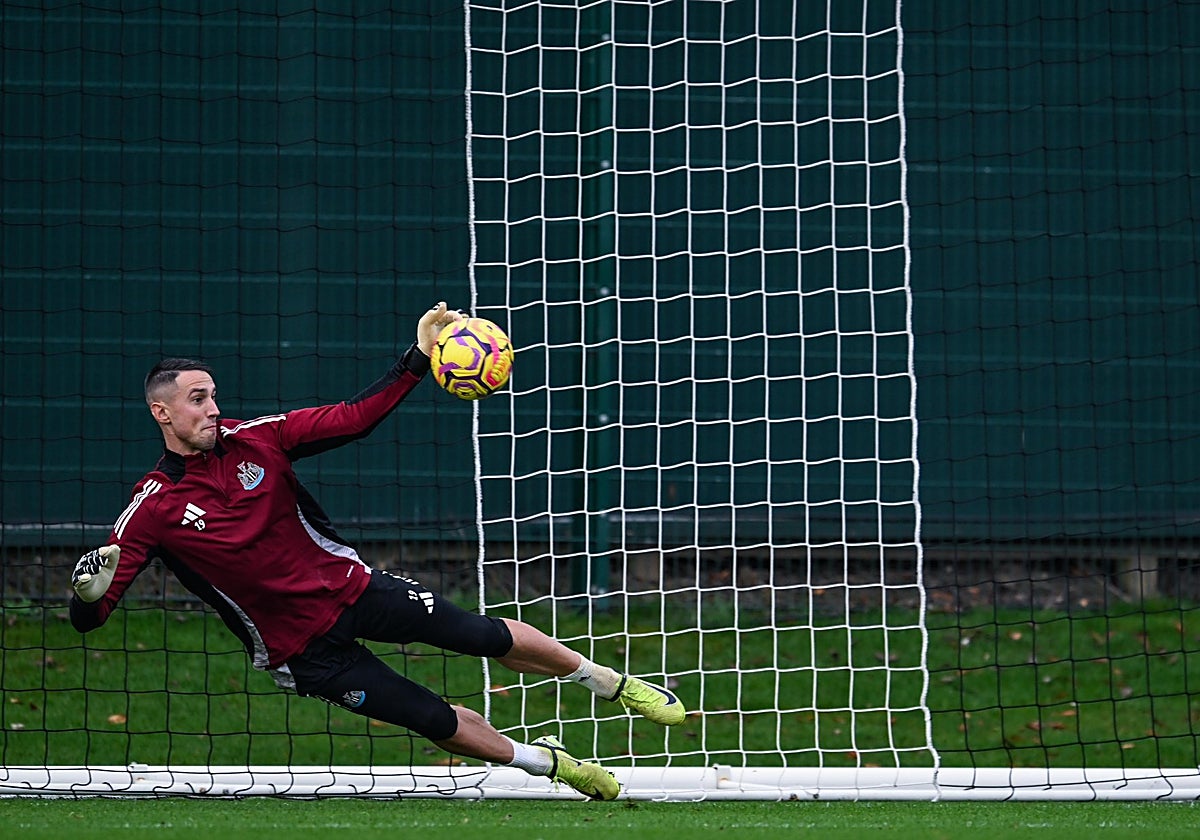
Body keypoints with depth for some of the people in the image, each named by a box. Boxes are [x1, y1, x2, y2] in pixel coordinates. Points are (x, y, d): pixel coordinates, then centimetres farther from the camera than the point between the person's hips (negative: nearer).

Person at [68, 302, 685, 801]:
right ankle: (548, 763, 24)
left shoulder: (253, 439, -8)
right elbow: (89, 617, -17)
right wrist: (89, 591, -41)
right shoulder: (153, 509, -16)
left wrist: (419, 359, -16)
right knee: (439, 723, -1)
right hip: (301, 649, -3)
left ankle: (612, 683, 27)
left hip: (350, 586, 3)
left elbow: (354, 418, -5)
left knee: (488, 637, 3)